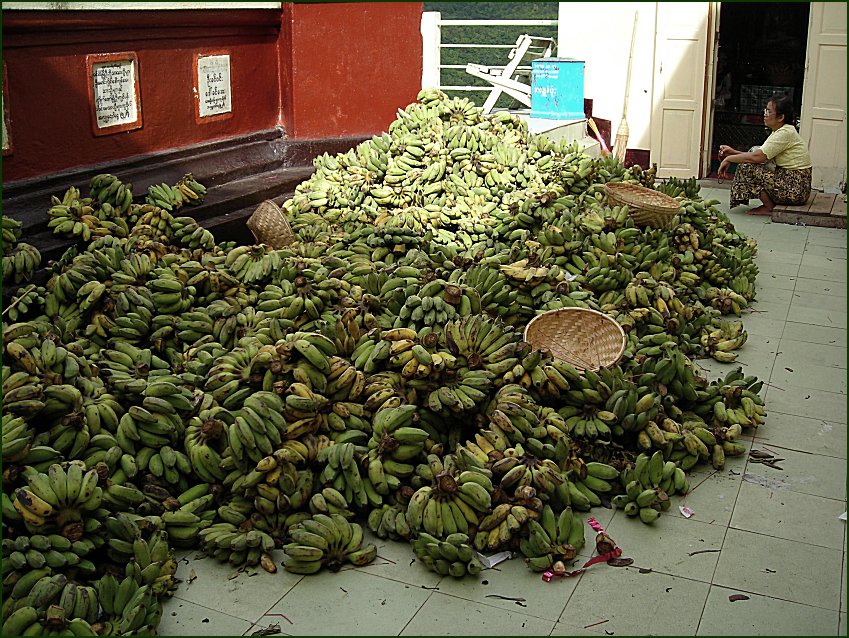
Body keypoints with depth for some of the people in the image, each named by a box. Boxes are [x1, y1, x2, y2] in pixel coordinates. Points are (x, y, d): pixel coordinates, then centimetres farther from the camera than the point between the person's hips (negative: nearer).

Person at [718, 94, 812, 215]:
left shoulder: (785, 133, -17)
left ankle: (769, 208, -3)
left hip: (796, 188, -10)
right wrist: (733, 152, 4)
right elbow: (761, 155, 11)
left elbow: (758, 156, -24)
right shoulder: (779, 132, 13)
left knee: (747, 167, -15)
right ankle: (770, 203, 10)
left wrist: (729, 159, -12)